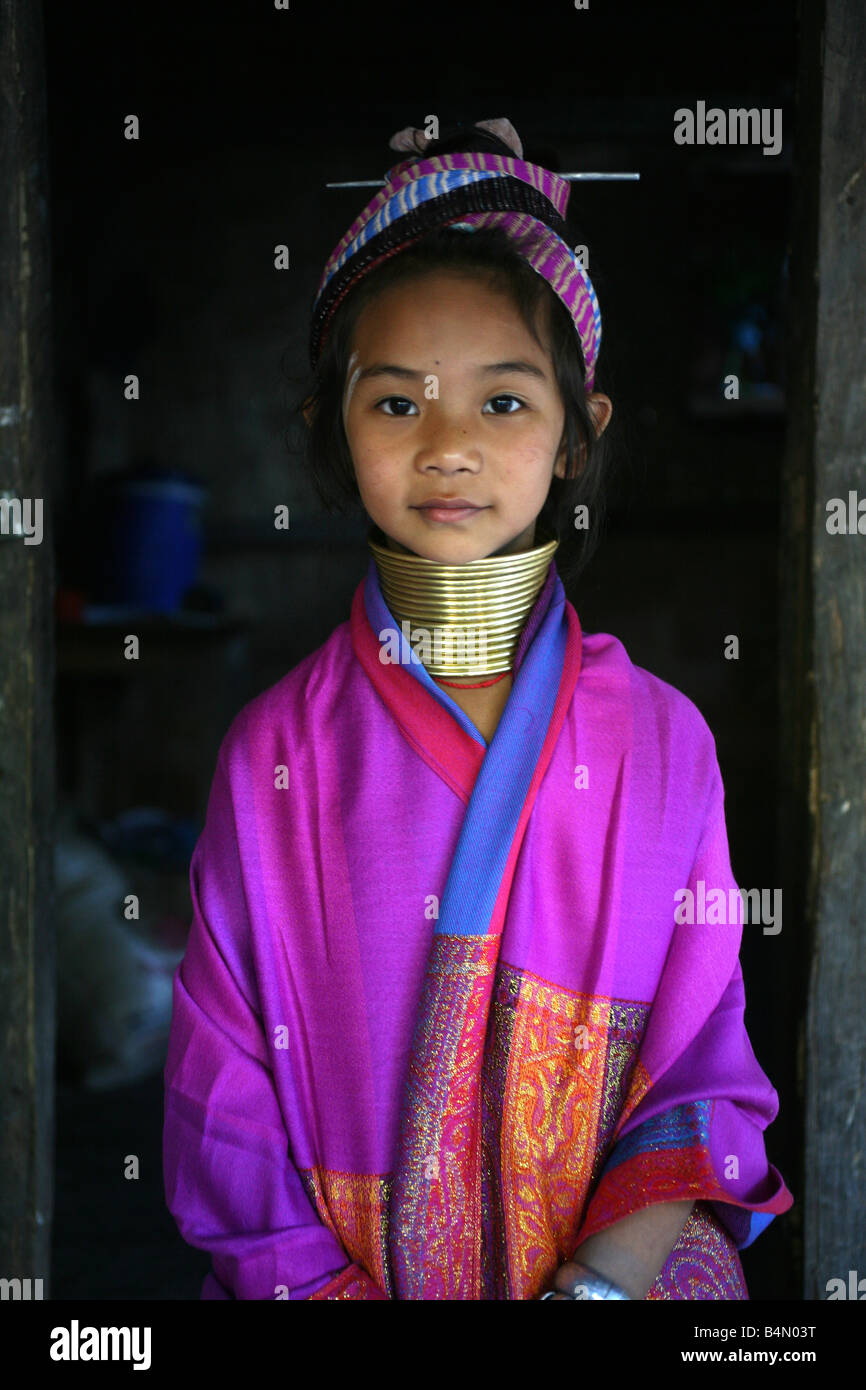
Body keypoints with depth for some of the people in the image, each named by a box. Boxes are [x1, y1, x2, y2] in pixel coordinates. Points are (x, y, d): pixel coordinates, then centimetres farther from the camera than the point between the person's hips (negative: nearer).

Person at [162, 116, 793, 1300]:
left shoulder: (661, 740, 0)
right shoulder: (273, 758, -2)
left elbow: (707, 1070, 3)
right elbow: (227, 1113, 1)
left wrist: (631, 1263, -12)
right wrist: (319, 1286, -11)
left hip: (611, 1266, 1)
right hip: (336, 1275, 0)